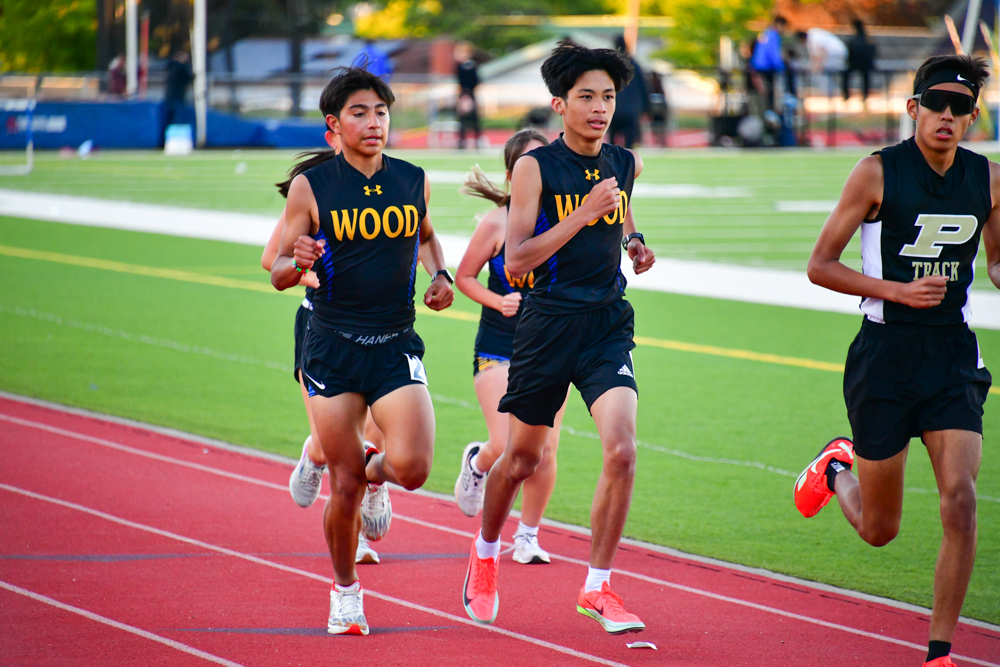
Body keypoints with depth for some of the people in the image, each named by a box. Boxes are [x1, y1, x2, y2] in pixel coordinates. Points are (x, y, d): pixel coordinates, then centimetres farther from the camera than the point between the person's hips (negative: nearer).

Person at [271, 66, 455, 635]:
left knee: (412, 467, -16)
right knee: (344, 486, 1)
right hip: (333, 346, -2)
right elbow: (277, 273, 1)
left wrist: (440, 275, 7)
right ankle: (345, 590, 24)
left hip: (397, 346, 2)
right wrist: (298, 263, -21)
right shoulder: (311, 187, -3)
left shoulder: (414, 181, 5)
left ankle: (376, 473, 22)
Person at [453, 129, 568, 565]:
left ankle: (527, 536, 17)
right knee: (505, 448, -13)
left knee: (545, 450, -3)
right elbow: (464, 277, 1)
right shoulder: (497, 223, -8)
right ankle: (477, 464, 25)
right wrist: (498, 301, -15)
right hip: (498, 347, -2)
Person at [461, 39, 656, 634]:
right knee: (523, 457, 13)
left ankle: (598, 587, -6)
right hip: (549, 323, -3)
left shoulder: (626, 163, 5)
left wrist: (634, 243, 7)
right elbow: (515, 262, -17)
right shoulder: (535, 168, -9)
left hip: (609, 323, 3)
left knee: (622, 450, -17)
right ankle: (485, 555, 42)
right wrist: (584, 213, -23)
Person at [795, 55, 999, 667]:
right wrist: (899, 290, -18)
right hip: (885, 352, -2)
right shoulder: (878, 173, -9)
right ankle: (837, 468, 44)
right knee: (879, 529, 7)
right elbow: (820, 265, -5)